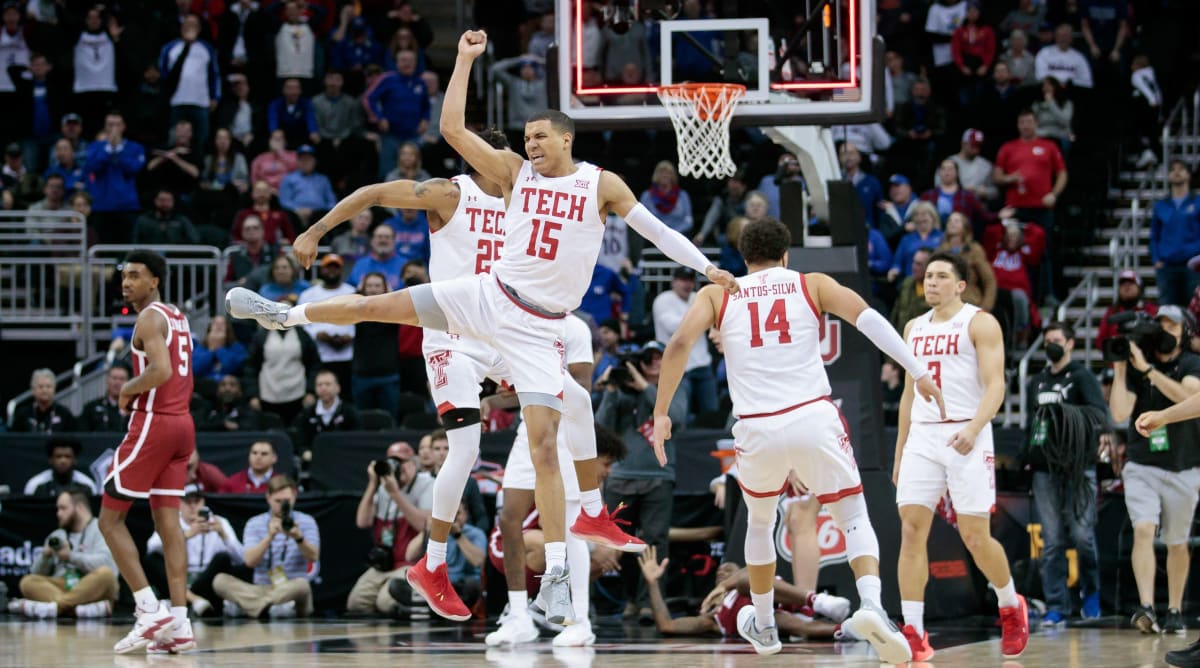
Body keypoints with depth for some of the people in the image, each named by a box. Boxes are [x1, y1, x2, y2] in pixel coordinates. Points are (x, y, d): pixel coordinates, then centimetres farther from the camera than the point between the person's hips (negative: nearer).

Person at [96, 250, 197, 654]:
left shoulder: (150, 318, -11)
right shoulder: (178, 318, 17)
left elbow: (161, 370, -26)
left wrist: (128, 391, -11)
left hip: (153, 423, -9)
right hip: (182, 423, 9)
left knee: (110, 518, -1)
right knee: (168, 521, 6)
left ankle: (150, 611, -9)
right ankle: (178, 624, -1)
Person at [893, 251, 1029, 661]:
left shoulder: (980, 323, -3)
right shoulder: (914, 328, 16)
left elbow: (995, 386, -11)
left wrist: (973, 428, -27)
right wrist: (899, 453, 19)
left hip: (966, 438, -5)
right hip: (922, 437, 5)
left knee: (975, 538, -4)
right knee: (911, 531, -7)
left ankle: (1011, 606, 23)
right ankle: (913, 633, -8)